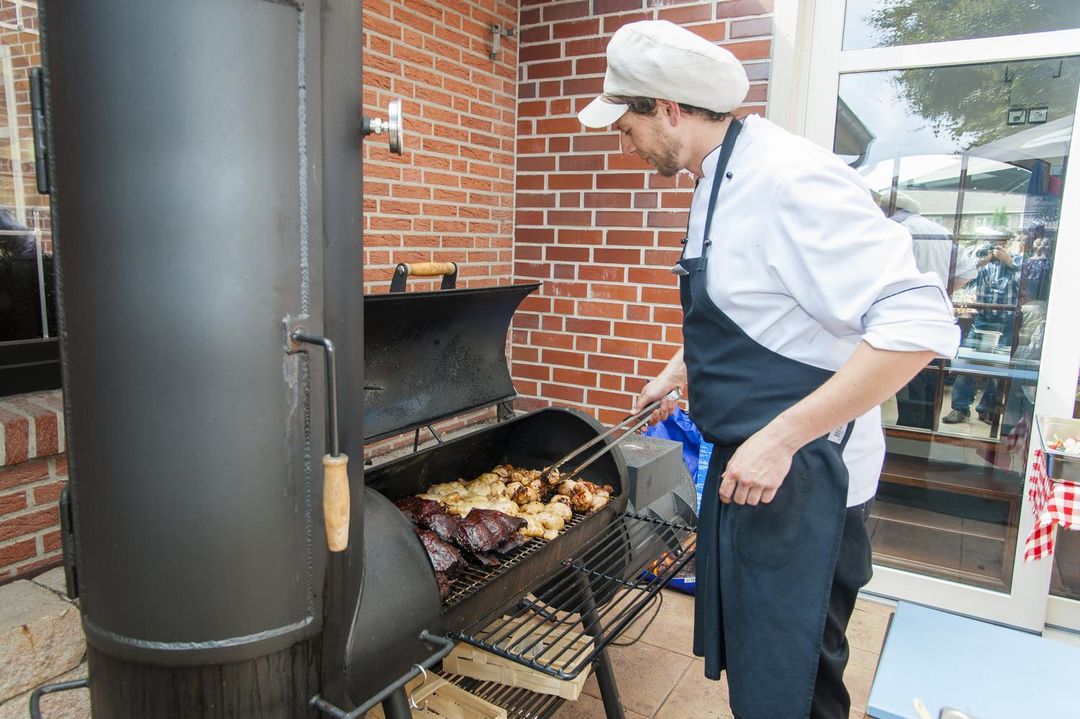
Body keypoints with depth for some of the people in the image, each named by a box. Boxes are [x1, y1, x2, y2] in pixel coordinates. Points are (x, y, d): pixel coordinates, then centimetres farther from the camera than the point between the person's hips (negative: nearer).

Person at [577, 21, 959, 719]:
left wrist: (780, 439, -28)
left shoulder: (790, 178, -22)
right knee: (748, 658, 24)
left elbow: (920, 323, -28)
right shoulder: (722, 181, 9)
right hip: (750, 461, 10)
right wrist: (676, 372, 27)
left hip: (801, 478, -9)